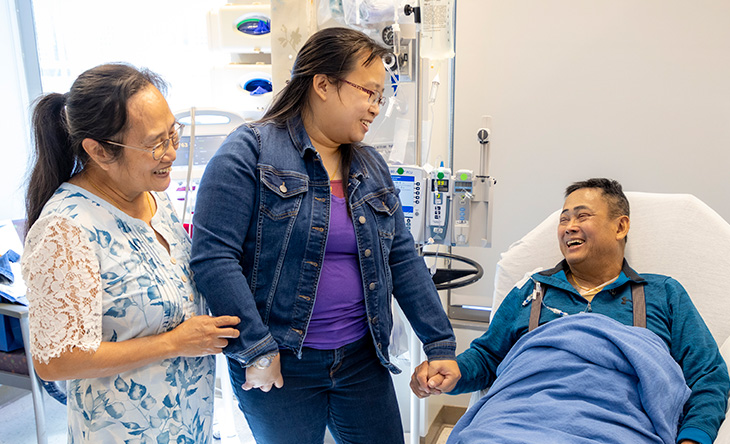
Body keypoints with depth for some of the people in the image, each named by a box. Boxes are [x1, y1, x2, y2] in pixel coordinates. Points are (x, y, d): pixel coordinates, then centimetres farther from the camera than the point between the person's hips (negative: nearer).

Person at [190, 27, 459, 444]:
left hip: (362, 359, 6)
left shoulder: (371, 166, 7)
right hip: (279, 364, -5)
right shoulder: (249, 152, -12)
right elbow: (213, 257, -17)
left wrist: (441, 344, 5)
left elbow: (403, 259, 7)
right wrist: (257, 350, -16)